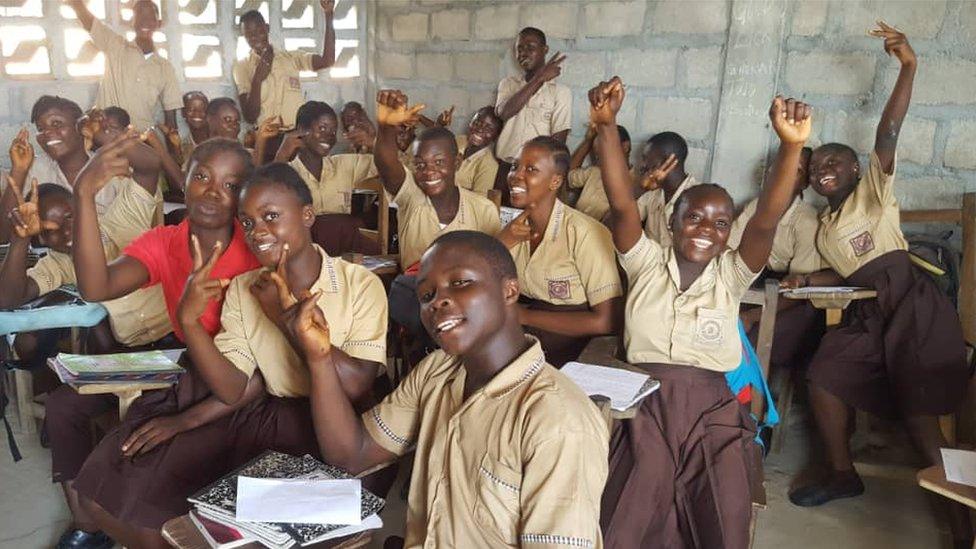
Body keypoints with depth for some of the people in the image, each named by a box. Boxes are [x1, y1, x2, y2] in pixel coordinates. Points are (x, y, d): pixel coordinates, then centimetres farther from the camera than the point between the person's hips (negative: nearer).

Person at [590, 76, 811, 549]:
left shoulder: (731, 274, 10)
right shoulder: (647, 263, 9)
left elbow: (767, 220, -7)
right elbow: (622, 205, -6)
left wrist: (791, 145, -23)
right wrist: (606, 126, -21)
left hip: (711, 408, 1)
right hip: (644, 403, -1)